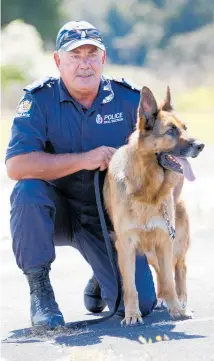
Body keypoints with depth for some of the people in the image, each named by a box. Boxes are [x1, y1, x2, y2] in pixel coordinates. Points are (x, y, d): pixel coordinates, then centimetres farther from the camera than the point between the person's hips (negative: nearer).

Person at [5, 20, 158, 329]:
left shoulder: (128, 99, -7)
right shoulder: (40, 99, -13)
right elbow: (16, 165, -25)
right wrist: (84, 160, -28)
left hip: (107, 220, 1)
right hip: (55, 212, -1)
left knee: (139, 305, -14)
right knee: (28, 191, -35)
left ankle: (100, 281, 24)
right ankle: (39, 289, -16)